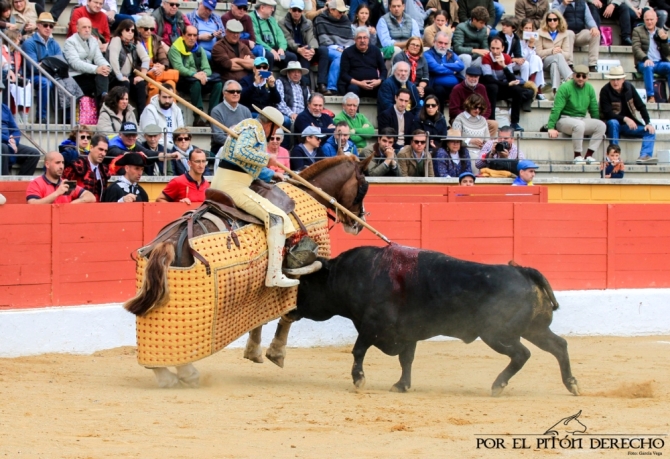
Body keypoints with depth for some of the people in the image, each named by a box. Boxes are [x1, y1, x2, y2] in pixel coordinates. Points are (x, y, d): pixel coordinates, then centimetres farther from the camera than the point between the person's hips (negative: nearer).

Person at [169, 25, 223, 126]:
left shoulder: (199, 49, 17)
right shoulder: (175, 49, -1)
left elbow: (207, 69, 8)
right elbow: (178, 68, -16)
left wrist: (204, 74, -17)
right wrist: (194, 74, -31)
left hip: (199, 80, 6)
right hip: (182, 81, -6)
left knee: (218, 83, -20)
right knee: (196, 82, -37)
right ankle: (198, 118, -38)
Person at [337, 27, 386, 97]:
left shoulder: (375, 50, 16)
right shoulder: (348, 52, 8)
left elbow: (383, 70, 16)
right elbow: (343, 74, 2)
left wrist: (379, 81, -7)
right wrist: (359, 83, -13)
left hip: (374, 85, 3)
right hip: (355, 84, -2)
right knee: (353, 88, -39)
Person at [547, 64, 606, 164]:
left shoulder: (589, 88, 7)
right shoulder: (565, 88, -10)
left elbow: (594, 110, 15)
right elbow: (556, 109, -13)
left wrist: (597, 126, 15)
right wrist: (551, 127, -19)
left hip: (582, 120, 6)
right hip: (564, 120, -6)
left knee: (601, 125, -18)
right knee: (579, 125, -38)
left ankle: (589, 155, -18)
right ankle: (577, 156, -26)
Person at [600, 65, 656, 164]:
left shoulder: (629, 88, 0)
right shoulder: (605, 91, -13)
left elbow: (641, 106, 3)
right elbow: (607, 113, -20)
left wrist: (648, 123, -9)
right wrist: (624, 119, -33)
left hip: (627, 125, 5)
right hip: (611, 124, -5)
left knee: (650, 131, -14)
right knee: (613, 123, -39)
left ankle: (644, 156, -35)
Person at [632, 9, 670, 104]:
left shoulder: (662, 32, 18)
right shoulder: (637, 31, 10)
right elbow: (636, 48, -4)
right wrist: (645, 59, -23)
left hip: (660, 63, 3)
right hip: (644, 63, -3)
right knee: (648, 67, -37)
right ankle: (650, 97, -42)